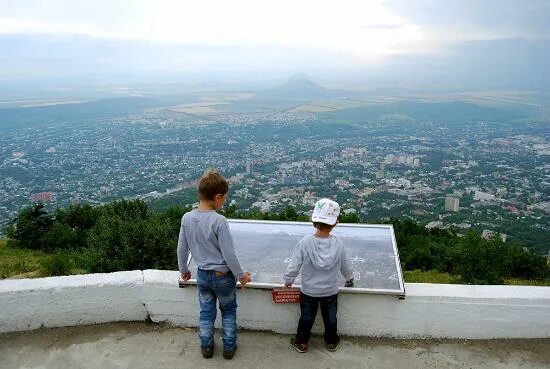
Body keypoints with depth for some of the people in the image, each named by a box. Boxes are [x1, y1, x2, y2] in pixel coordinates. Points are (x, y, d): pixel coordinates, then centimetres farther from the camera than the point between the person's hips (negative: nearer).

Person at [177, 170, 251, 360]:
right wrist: (240, 275, -7)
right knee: (228, 311, 19)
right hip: (223, 275, -4)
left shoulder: (187, 218, -10)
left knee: (206, 312, 21)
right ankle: (229, 347, 30)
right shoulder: (219, 220, -26)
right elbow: (228, 254, -21)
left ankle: (207, 347, 35)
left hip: (202, 274, 4)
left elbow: (182, 249, 1)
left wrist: (183, 270, 17)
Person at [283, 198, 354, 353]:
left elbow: (294, 266, -17)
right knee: (330, 317, 23)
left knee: (306, 317, 20)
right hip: (331, 291, 1)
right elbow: (344, 266, -2)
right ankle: (331, 342, 42)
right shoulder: (338, 244, -18)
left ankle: (301, 342, 36)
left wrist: (288, 279, 3)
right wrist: (349, 278, 20)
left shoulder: (305, 242, -24)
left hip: (308, 291, -1)